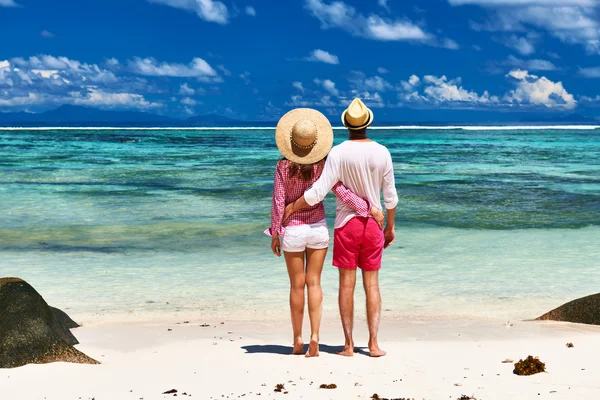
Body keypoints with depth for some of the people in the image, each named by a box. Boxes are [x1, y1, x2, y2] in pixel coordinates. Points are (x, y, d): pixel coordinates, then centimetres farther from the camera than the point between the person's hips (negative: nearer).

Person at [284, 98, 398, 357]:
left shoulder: (338, 153, -12)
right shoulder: (382, 153, -3)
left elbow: (318, 192, -16)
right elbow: (390, 196, 2)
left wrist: (292, 207, -3)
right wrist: (390, 227, 15)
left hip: (346, 223, -2)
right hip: (373, 224, 2)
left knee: (347, 283, 4)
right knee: (372, 283, 7)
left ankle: (349, 344, 6)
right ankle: (373, 343, 4)